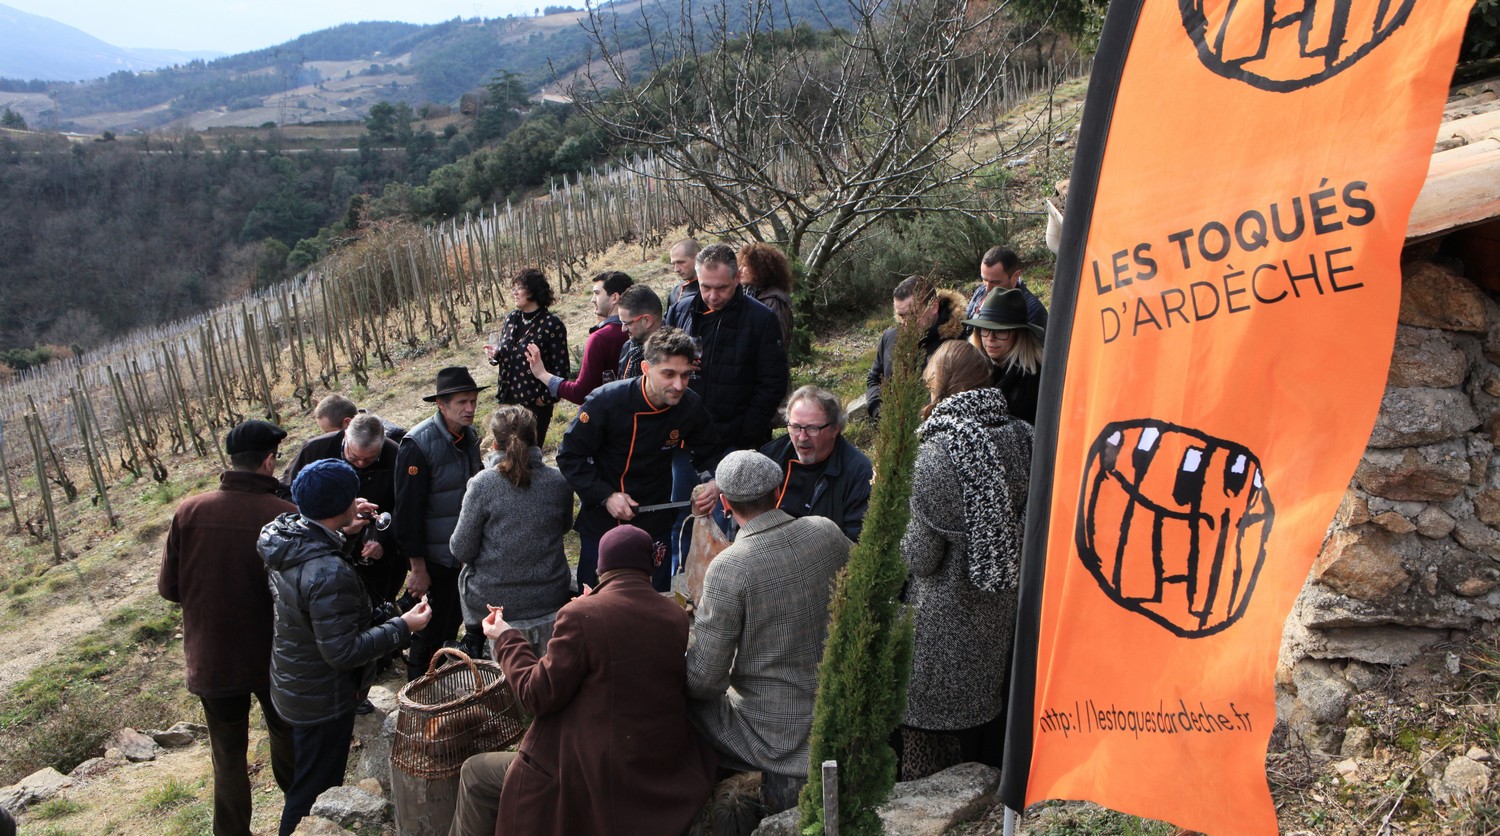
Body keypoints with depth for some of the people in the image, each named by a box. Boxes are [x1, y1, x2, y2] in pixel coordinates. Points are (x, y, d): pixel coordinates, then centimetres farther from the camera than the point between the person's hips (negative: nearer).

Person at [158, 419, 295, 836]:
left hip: (211, 658, 1)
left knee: (228, 754, 16)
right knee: (285, 730, 27)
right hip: (274, 658, 0)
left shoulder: (189, 512, -15)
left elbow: (168, 587, -4)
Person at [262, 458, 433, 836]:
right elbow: (342, 652, -31)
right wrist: (403, 627, -24)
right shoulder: (330, 574, -36)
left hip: (291, 685, 9)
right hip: (322, 702, -9)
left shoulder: (285, 533, -9)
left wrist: (342, 532, 7)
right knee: (315, 792, 11)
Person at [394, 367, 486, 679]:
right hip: (436, 558, -7)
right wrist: (418, 568, -17)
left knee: (453, 621, 19)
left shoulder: (469, 435, 1)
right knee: (433, 628, 4)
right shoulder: (417, 445, -22)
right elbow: (408, 511, -20)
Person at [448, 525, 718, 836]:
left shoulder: (582, 615, -18)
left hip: (597, 778, -7)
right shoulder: (679, 617, 0)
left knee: (476, 773, 15)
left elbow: (538, 697, -12)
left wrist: (506, 639, 3)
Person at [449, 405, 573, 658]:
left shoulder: (482, 484, -16)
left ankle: (473, 642, 32)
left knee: (467, 574, 28)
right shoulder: (559, 482, -6)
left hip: (492, 601, -3)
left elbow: (462, 550, -11)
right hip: (550, 597, 3)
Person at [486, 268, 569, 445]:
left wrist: (547, 398, -11)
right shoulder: (511, 319, 8)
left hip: (535, 404, -6)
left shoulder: (552, 324, -11)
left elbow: (562, 369, -10)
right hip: (507, 399, 6)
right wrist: (495, 354, -1)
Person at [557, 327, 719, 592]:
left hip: (655, 522, 2)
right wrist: (605, 496, -22)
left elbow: (707, 454, 3)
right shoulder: (607, 401, -23)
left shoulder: (691, 406, -14)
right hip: (601, 518, -2)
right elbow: (570, 456, -13)